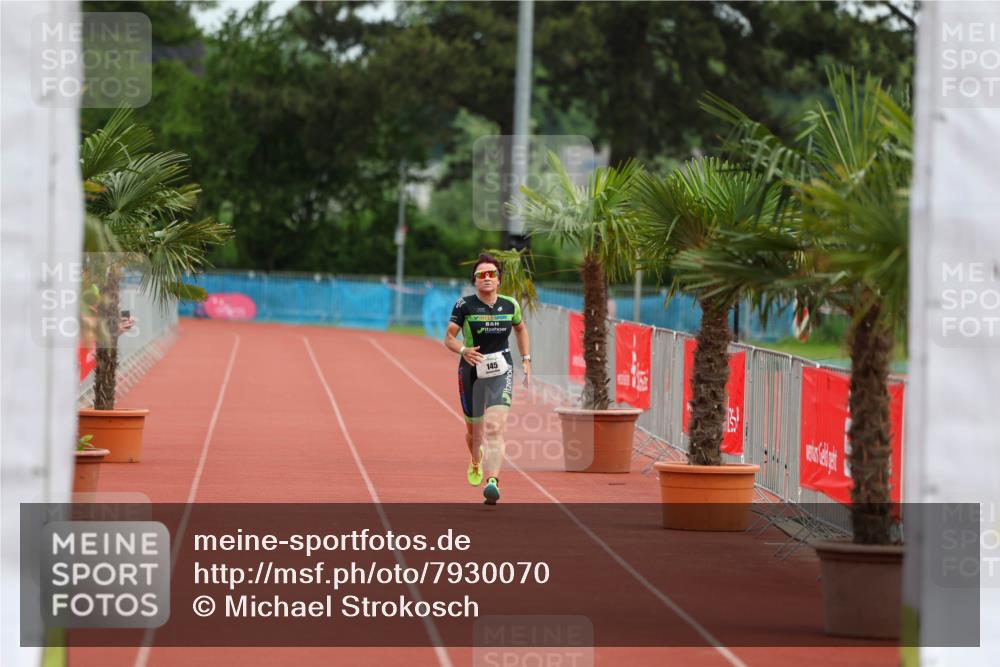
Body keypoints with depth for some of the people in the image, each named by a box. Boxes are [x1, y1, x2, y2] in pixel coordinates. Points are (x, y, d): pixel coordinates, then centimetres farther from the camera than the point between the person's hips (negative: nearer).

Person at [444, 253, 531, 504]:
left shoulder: (510, 305, 1)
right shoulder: (465, 305, -7)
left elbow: (521, 330, 20)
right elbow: (448, 338, -4)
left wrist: (526, 360, 13)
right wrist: (463, 350, -24)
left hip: (501, 371, 0)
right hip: (471, 370, 0)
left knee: (494, 427, -19)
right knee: (474, 428, 13)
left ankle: (493, 481, -29)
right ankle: (475, 462, 48)